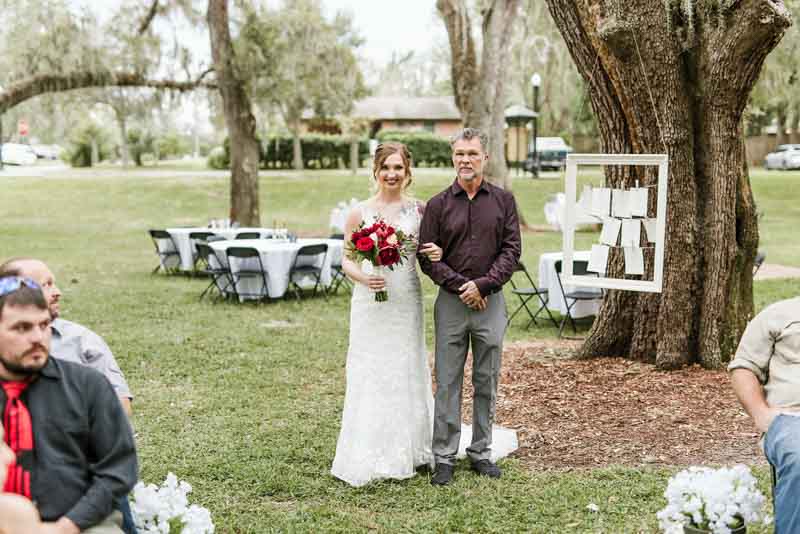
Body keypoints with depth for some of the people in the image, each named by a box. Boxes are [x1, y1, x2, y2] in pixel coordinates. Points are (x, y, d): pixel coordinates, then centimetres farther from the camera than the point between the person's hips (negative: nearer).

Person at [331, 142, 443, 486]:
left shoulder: (419, 210, 4)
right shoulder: (359, 213, 0)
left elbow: (428, 253, 12)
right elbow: (347, 261, 2)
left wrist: (437, 254, -11)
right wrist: (363, 278, -18)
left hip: (406, 302, 2)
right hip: (371, 304, -2)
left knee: (407, 373, 9)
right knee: (369, 377, -2)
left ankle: (407, 452, 20)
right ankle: (367, 458, 5)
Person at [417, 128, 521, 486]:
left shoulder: (503, 201, 5)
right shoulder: (438, 205, 3)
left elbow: (512, 250, 0)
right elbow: (428, 257, -1)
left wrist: (482, 284, -11)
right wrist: (459, 286, -12)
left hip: (491, 301, 1)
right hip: (451, 302, -1)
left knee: (487, 382, 8)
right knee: (447, 383, 1)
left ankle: (481, 453, 19)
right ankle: (444, 458, 8)